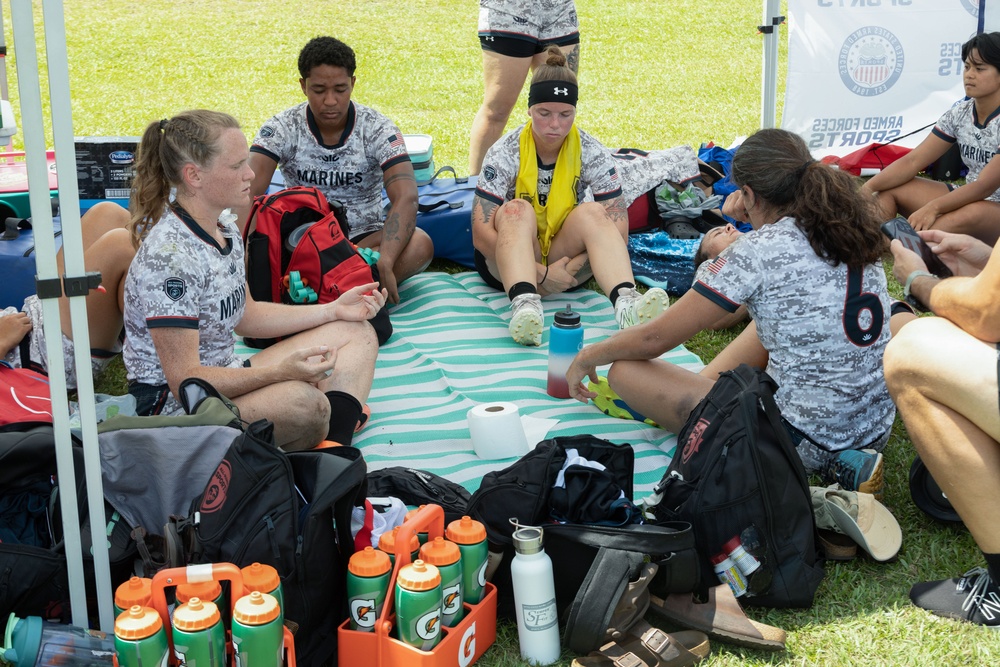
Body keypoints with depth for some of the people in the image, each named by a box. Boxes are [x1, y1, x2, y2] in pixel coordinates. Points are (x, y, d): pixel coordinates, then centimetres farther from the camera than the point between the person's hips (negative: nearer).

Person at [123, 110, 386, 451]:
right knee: (305, 403, -38)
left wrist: (334, 310, 12)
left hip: (224, 379, 11)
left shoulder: (225, 227, 5)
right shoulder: (169, 259, -24)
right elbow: (184, 380, -25)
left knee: (357, 334, 9)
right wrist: (281, 372, -29)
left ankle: (334, 448, -12)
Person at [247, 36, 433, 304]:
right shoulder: (281, 128, -8)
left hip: (363, 237, 0)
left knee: (420, 245, -32)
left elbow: (405, 198, -23)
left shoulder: (378, 129, -10)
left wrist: (385, 263, -39)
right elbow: (248, 192, -20)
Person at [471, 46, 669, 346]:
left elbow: (617, 230, -13)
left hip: (564, 256, 1)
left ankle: (626, 302, -51)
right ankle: (524, 304, -57)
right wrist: (541, 274, -28)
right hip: (508, 259, -1)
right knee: (518, 209, -30)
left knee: (592, 212, -26)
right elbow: (481, 232, -21)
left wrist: (573, 266, -28)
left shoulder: (592, 154, -10)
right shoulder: (505, 153, -14)